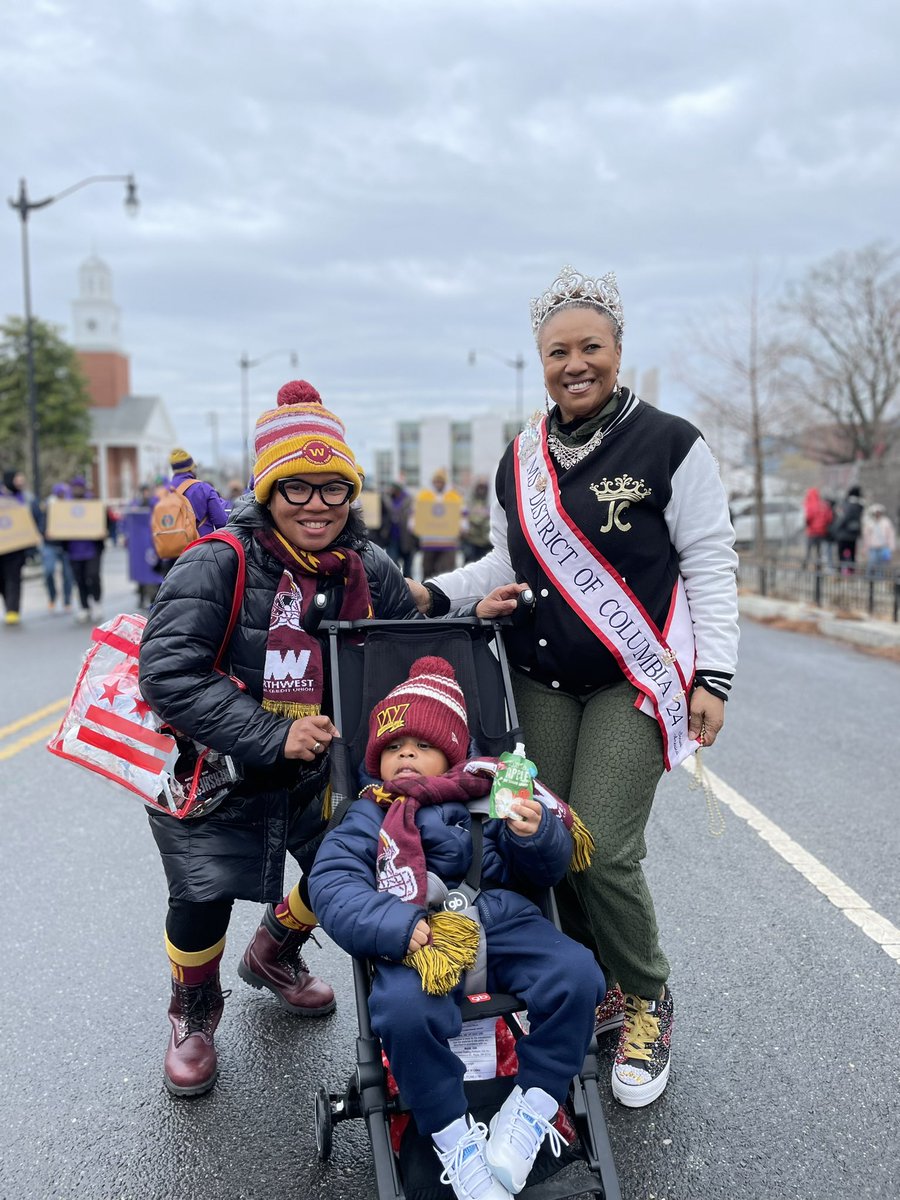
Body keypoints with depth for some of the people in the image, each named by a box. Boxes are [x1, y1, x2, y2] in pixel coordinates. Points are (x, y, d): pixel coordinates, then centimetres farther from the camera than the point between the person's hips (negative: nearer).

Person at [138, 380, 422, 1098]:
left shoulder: (369, 572, -5)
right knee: (204, 892, -14)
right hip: (210, 766, -4)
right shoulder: (217, 565, -21)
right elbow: (168, 675, -28)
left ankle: (275, 954, 41)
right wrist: (271, 737, -33)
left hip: (316, 768, 5)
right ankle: (194, 1013, 23)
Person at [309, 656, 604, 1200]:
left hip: (503, 921, 2)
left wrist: (537, 833, -11)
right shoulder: (370, 816, 16)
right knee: (405, 1009, -32)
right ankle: (452, 1135, -6)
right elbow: (331, 884, -2)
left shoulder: (484, 798, 20)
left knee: (577, 972, -22)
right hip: (421, 942, -2)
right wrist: (400, 929, -19)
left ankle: (535, 1105, -1)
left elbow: (550, 868, 15)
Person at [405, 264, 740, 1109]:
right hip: (539, 684, 5)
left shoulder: (670, 445, -4)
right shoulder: (520, 461, 11)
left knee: (604, 851, -11)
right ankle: (597, 992, 28)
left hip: (632, 682, -5)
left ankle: (647, 1005, 17)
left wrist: (712, 676, -9)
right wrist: (436, 594, 4)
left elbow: (710, 566, -3)